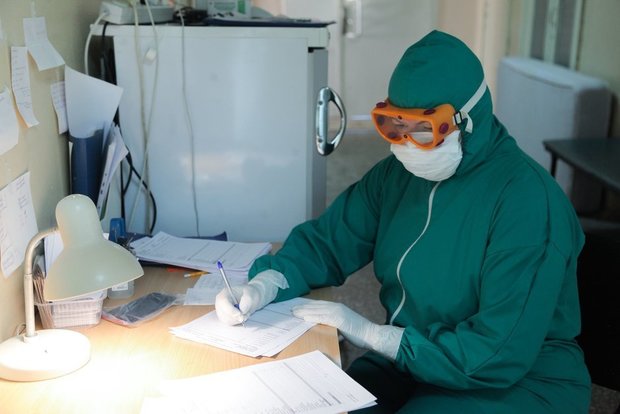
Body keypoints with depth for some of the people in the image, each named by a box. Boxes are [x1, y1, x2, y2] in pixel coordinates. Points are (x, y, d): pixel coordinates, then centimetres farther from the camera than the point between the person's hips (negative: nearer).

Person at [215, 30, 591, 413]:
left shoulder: (526, 198, -24)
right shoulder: (397, 174, -1)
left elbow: (501, 352, -25)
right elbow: (325, 241, 7)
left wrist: (371, 334, -22)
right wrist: (264, 286, -14)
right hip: (409, 358, 6)